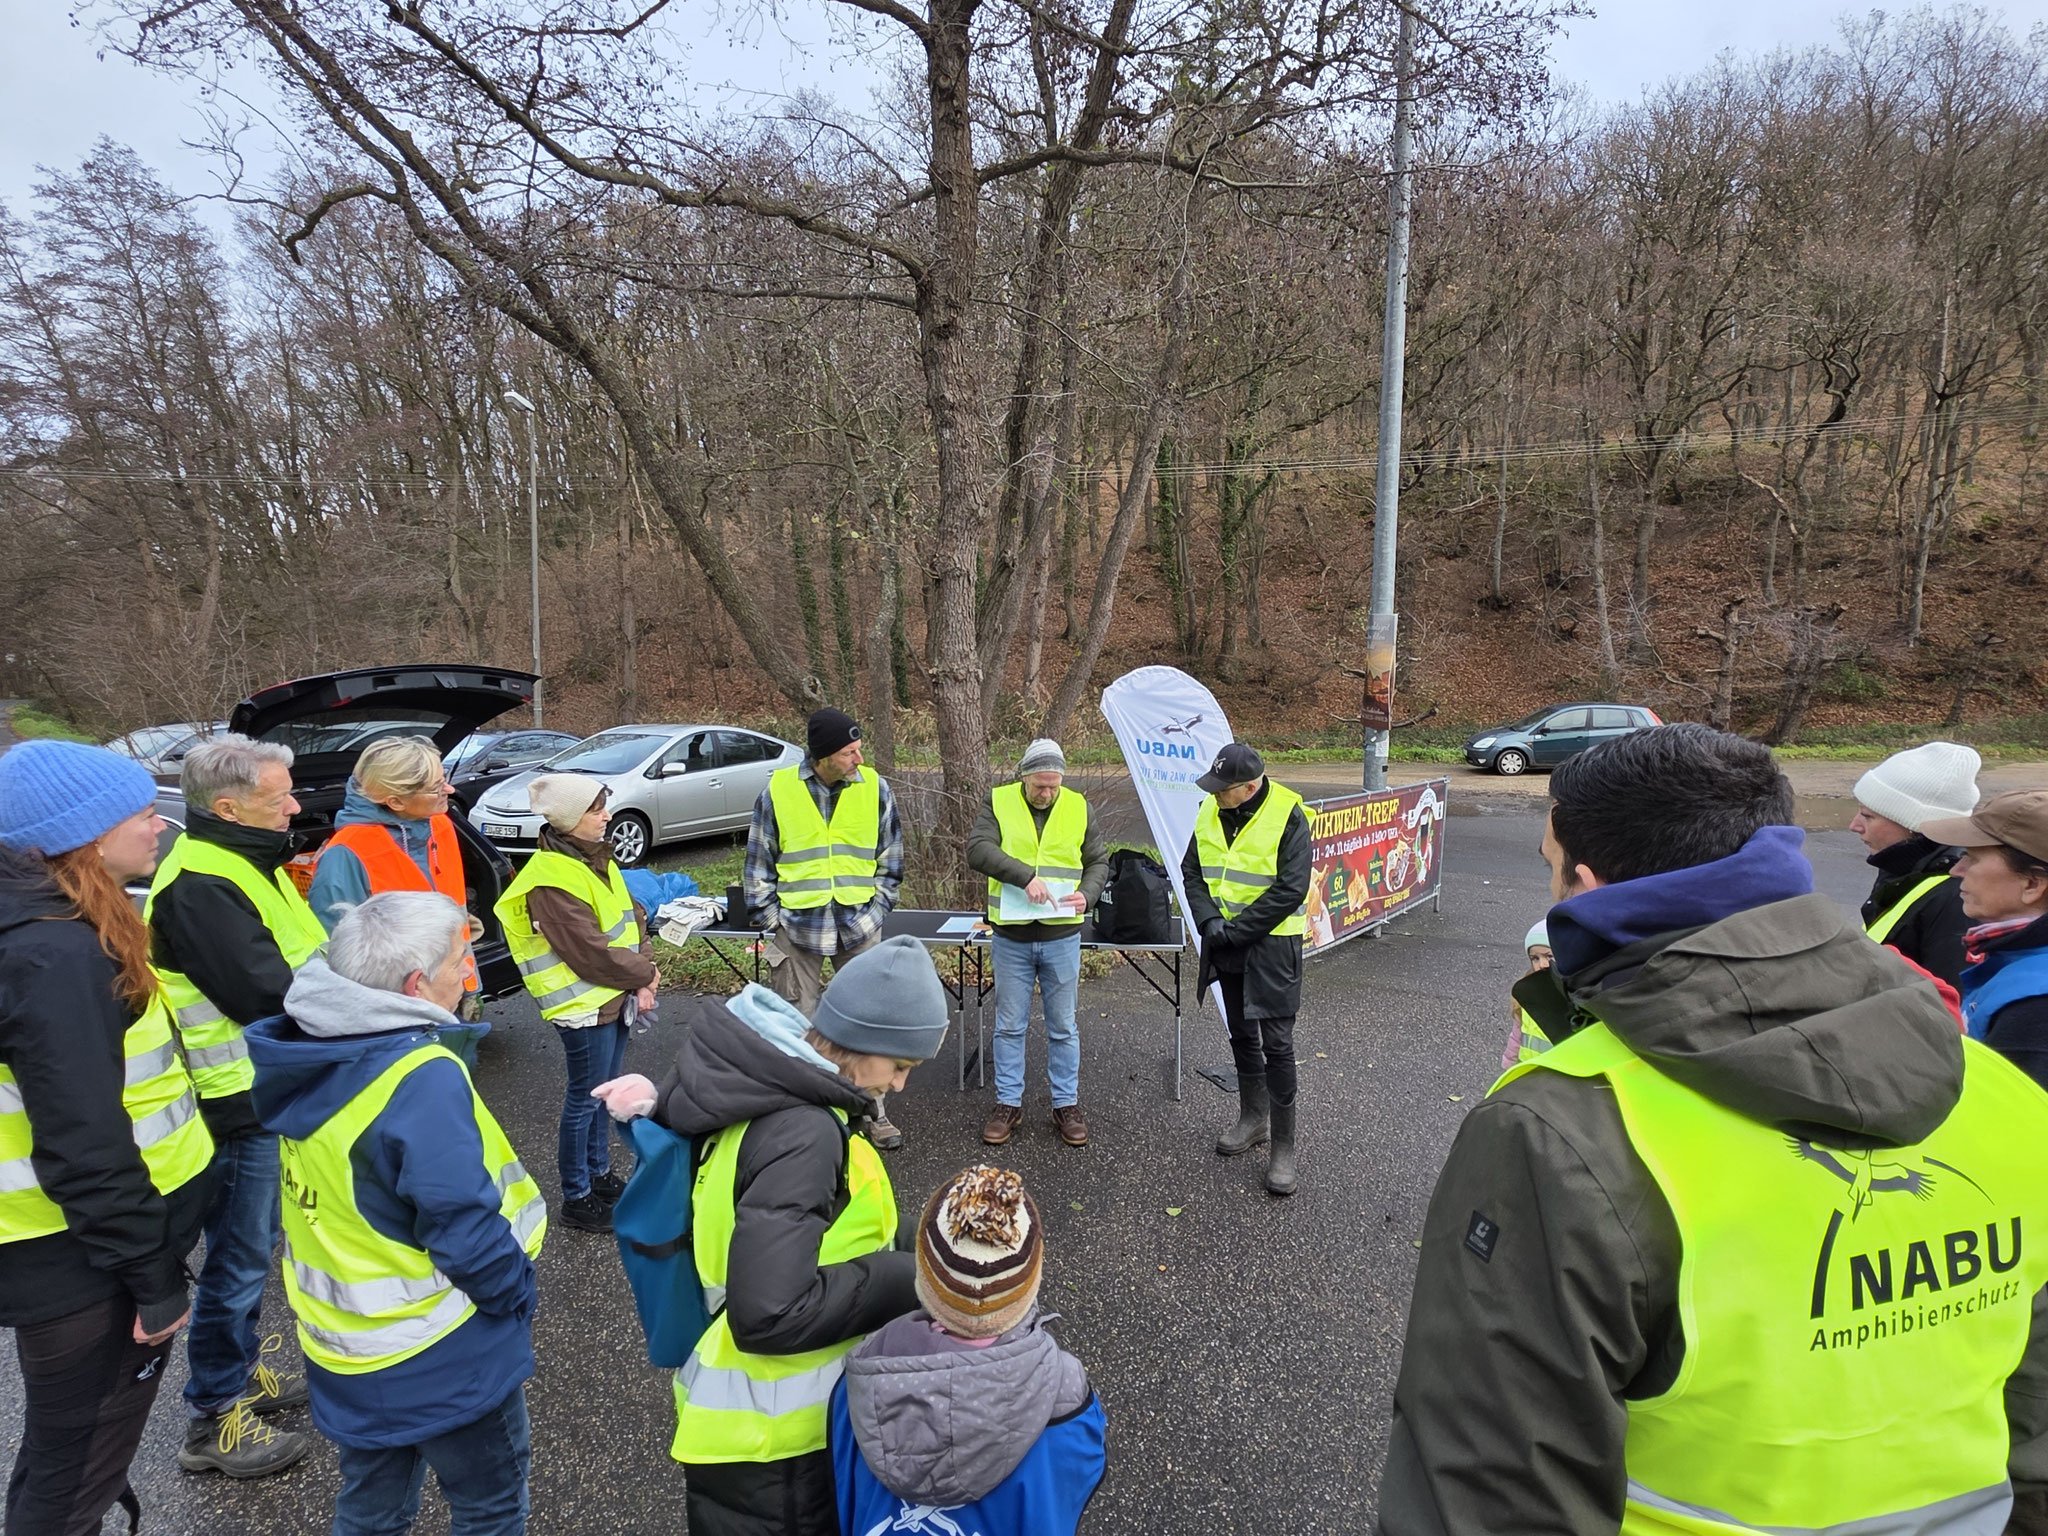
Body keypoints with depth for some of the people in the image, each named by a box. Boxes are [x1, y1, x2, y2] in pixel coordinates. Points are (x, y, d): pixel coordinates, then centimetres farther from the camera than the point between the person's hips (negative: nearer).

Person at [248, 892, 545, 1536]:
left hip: (340, 1343, 8)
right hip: (438, 1358, -7)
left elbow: (346, 1203, 7)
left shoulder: (310, 1055, -6)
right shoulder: (424, 1078, -31)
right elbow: (465, 1229, -28)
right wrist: (516, 1293, -10)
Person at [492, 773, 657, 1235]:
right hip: (585, 1006, -9)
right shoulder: (551, 881, -22)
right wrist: (645, 973, -9)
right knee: (585, 1100, 4)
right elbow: (591, 954, -23)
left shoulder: (596, 859, 6)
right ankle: (577, 1198, 19)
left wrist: (642, 981, -3)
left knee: (605, 1092, 21)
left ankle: (599, 1173, 38)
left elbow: (632, 918, 8)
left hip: (616, 997, 9)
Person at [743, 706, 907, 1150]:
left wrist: (876, 909, 1)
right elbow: (758, 863, 3)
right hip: (798, 927, -1)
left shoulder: (875, 788, -3)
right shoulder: (778, 790, -6)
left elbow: (890, 860, 7)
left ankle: (875, 1112, 24)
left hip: (858, 927, 1)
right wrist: (769, 916, -1)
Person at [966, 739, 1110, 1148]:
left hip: (1062, 937, 1)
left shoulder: (1077, 807, 3)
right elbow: (978, 850, -18)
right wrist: (1025, 875, -28)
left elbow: (1099, 861, 9)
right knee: (1009, 1025, 10)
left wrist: (1086, 895, -11)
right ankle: (1008, 1102, 24)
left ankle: (1066, 1104, 23)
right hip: (1011, 938, -1)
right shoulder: (998, 803, -3)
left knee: (1063, 1026, 11)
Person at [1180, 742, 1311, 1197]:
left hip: (1271, 945, -6)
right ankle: (1253, 1119, 36)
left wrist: (1235, 930, -18)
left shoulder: (1287, 815, -17)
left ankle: (1283, 1148, 6)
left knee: (1276, 1043, -5)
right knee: (1241, 1034, 18)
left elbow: (1290, 890, -19)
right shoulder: (1210, 811, 2)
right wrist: (1209, 920, -10)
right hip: (1225, 944, 6)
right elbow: (1191, 870, 6)